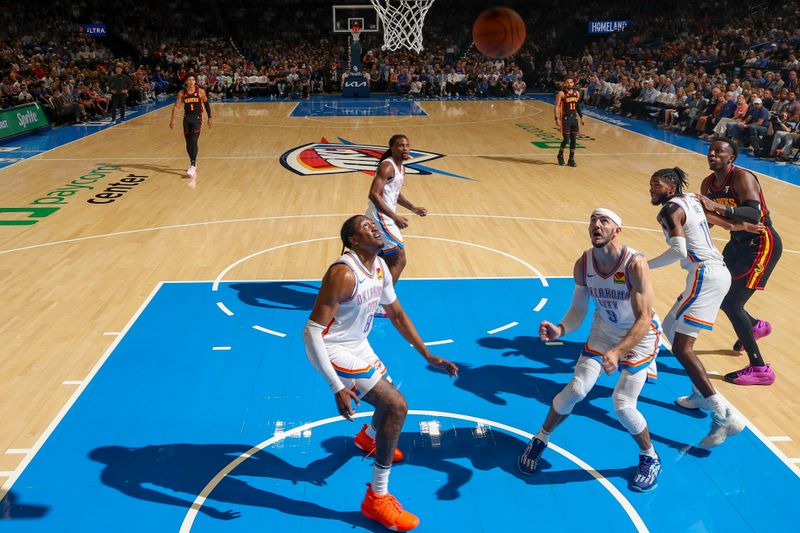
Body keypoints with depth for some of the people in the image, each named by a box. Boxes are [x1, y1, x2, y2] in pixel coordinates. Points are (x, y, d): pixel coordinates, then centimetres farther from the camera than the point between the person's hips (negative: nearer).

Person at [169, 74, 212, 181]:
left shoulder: (201, 91, -5)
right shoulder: (182, 93, -1)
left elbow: (206, 103, 8)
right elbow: (176, 106, 1)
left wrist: (209, 118, 9)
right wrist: (173, 119, -8)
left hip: (197, 118, -3)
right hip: (187, 118, 3)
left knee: (193, 141, -15)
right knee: (188, 143, 8)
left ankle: (193, 166, -18)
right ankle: (193, 162, 27)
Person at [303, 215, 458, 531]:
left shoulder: (380, 267, -1)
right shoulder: (343, 274, -28)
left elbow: (397, 314, 11)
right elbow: (311, 332, -30)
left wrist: (428, 356, 6)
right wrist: (337, 387, -36)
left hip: (358, 347, 9)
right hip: (334, 351, -9)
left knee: (389, 399, 26)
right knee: (397, 406, -17)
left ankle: (368, 437, 63)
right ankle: (377, 498, -3)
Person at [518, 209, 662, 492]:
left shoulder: (635, 264, -31)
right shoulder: (583, 264, -16)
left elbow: (644, 319, -33)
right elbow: (578, 310, -7)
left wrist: (617, 352, -47)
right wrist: (560, 330, -28)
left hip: (640, 336, -3)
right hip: (603, 330, 4)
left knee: (623, 405, -11)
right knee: (576, 390, -4)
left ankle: (650, 458, 20)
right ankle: (540, 440, 21)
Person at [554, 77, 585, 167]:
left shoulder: (577, 93, 8)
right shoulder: (561, 93, -9)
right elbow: (556, 107, -12)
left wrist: (581, 117, 15)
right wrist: (557, 119, -21)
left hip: (574, 118, 6)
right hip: (565, 118, -6)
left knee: (574, 140, 4)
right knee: (566, 139, -8)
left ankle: (571, 159, 12)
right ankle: (560, 156, 16)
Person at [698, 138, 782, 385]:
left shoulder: (742, 178, -23)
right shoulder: (708, 184, 1)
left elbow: (755, 214, -38)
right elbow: (707, 220, 9)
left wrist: (719, 208, -49)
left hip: (762, 244, -9)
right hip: (739, 242, 9)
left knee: (732, 303, -15)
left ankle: (760, 369, -4)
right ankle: (756, 326, 47)